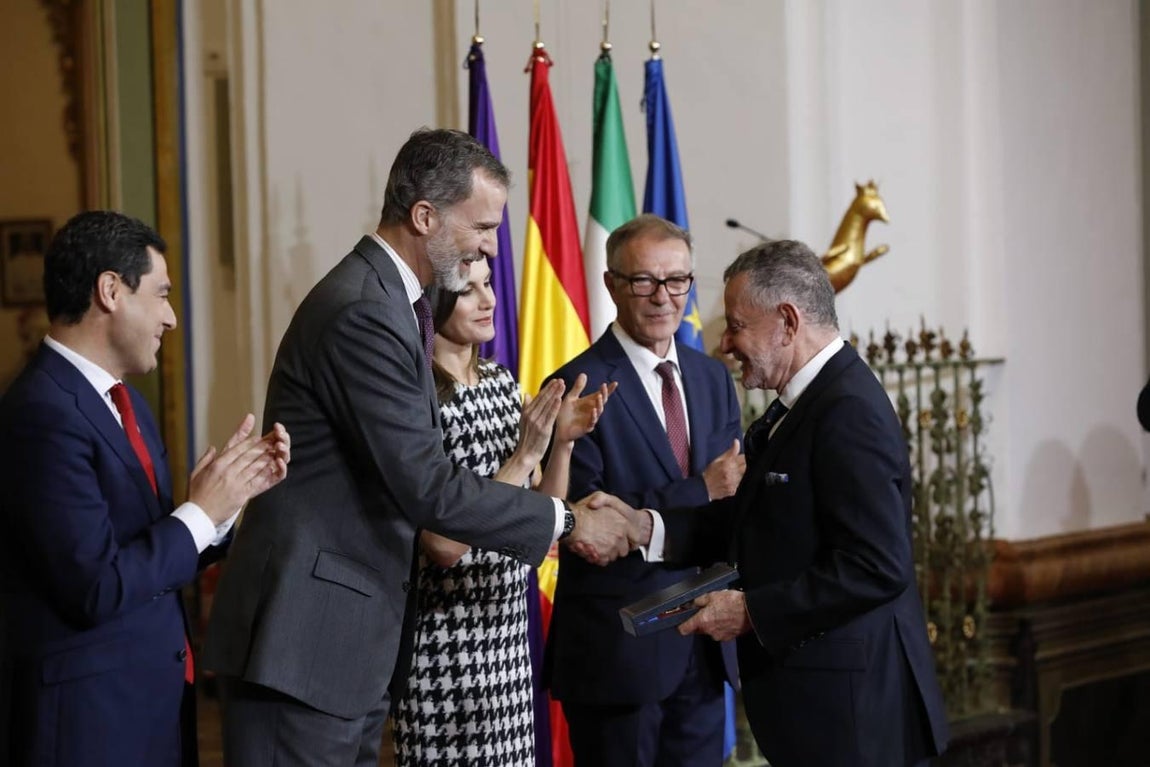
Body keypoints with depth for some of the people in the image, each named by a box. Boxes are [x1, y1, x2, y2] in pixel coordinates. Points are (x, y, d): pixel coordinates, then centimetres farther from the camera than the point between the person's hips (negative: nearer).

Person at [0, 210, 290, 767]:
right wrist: (202, 512, -13)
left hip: (155, 694, 9)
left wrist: (233, 492, -1)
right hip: (90, 712, -9)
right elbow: (99, 588, -22)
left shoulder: (123, 401, 11)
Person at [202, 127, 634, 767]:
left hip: (355, 639, 10)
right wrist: (566, 522, -12)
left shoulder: (394, 303, 14)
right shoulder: (362, 313, -18)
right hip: (306, 639, -10)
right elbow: (429, 488, -21)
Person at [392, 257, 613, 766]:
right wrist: (523, 456, -19)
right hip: (446, 640, -7)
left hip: (509, 628, 7)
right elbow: (444, 544, -19)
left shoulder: (501, 380, 7)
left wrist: (563, 441, -4)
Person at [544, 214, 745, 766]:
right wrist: (702, 490, -20)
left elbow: (731, 489, 10)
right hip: (619, 651, -6)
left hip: (704, 646, 6)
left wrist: (741, 483, -13)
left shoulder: (713, 378, 10)